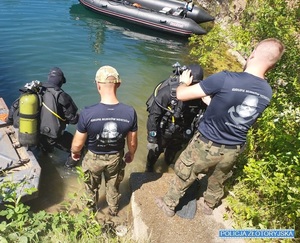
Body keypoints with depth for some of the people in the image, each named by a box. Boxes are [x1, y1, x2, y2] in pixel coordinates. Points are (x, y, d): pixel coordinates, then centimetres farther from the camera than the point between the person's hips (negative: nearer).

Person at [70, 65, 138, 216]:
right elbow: (132, 143, -12)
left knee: (92, 185, 32)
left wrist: (74, 152, 6)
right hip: (116, 158, 1)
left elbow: (78, 144, -18)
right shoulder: (130, 112, -27)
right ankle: (113, 210, 58)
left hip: (94, 158, -1)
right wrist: (131, 154, 11)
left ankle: (93, 206, 60)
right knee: (113, 187, 31)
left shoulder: (87, 113, -32)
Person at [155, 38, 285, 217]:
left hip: (207, 145, -5)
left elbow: (181, 95, -23)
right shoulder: (267, 92, -7)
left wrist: (184, 82, 2)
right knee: (218, 181, 31)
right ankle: (209, 205, 56)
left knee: (183, 176, 20)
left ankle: (169, 205, 42)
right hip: (234, 149, 5)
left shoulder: (225, 79, -28)